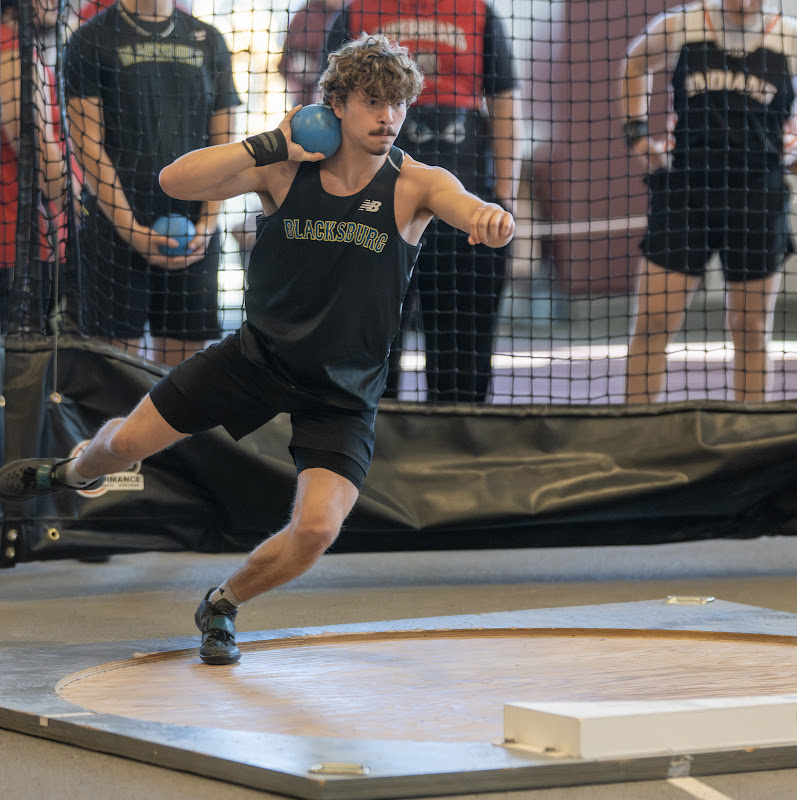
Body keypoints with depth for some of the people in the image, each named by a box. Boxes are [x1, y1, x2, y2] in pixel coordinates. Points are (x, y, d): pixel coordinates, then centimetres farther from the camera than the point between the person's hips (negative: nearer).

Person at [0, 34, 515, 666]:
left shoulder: (416, 184, -17)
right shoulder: (286, 167, -14)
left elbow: (474, 211, -38)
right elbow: (176, 181, -24)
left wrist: (492, 217, -62)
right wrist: (271, 145, -30)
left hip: (345, 392, -1)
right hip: (260, 354, 1)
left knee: (316, 530, -19)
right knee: (126, 441, 9)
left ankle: (224, 605, 14)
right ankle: (75, 472, 50)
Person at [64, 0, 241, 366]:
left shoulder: (208, 40, 13)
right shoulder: (92, 39, 1)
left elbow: (222, 144, 13)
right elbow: (88, 146, -5)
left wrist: (207, 224, -1)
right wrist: (131, 231, -12)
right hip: (114, 229, -3)